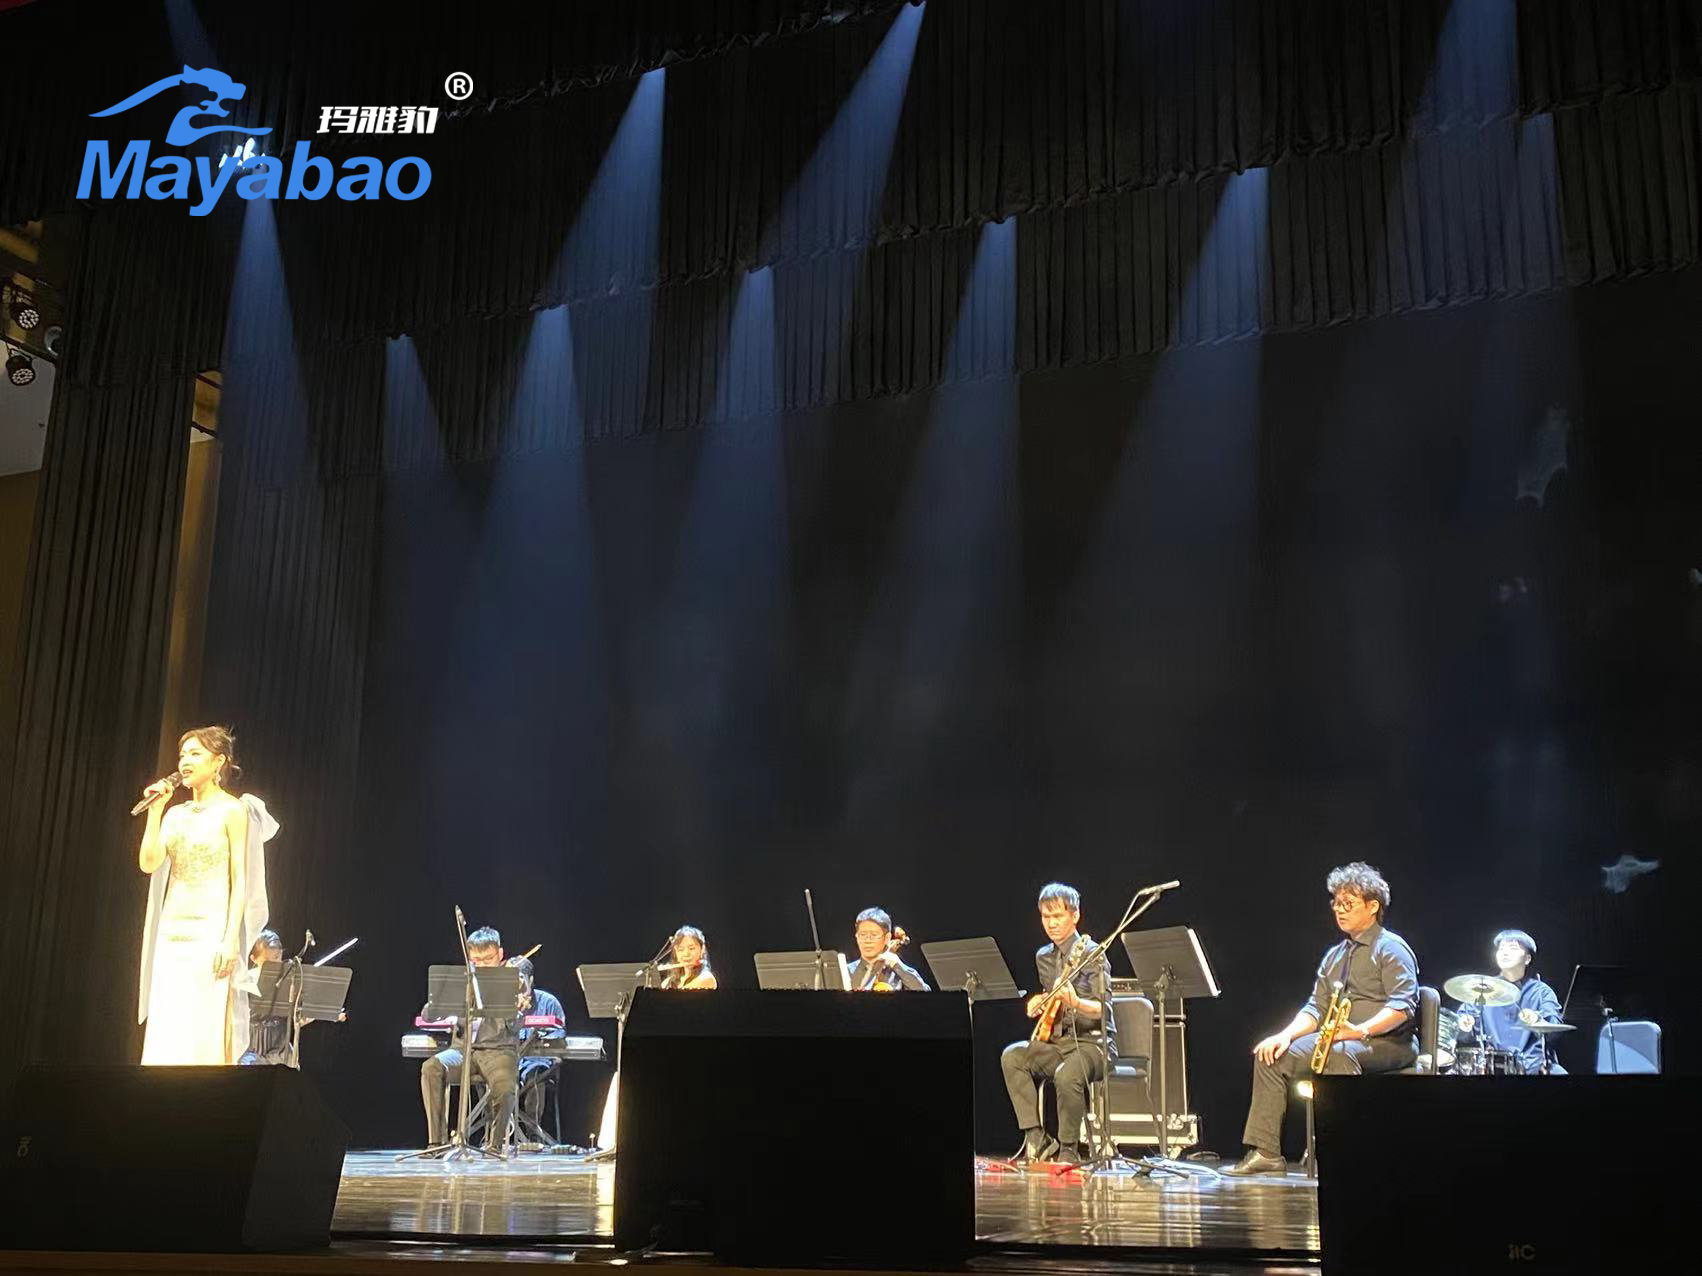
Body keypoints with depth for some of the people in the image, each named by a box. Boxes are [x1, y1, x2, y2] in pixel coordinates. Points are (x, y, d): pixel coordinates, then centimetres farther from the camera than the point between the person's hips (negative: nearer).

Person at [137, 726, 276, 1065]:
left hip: (211, 932, -6)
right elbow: (148, 864, 4)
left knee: (207, 1036, -8)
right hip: (172, 932, 6)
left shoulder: (233, 810, -2)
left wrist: (231, 940, -16)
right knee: (166, 1035, 3)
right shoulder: (176, 814, 16)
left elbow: (240, 879, -8)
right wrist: (155, 810, 2)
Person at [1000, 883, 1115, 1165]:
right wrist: (1038, 1004, 6)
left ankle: (1068, 1150, -14)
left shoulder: (1091, 953, -8)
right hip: (1056, 1041, 6)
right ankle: (1036, 1138, -19)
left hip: (1092, 1041, -6)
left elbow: (1102, 1009, -15)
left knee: (1066, 1075, -36)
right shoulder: (1043, 957, 13)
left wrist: (1074, 1001, -34)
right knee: (1012, 1056, -21)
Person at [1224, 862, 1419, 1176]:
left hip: (1388, 1043, -8)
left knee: (1339, 1054, -39)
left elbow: (1403, 1005, -18)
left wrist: (1361, 1030, -33)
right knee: (1271, 1055, -9)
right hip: (1336, 1040, 8)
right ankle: (1265, 1152, -12)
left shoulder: (1391, 948, -4)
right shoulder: (1334, 956, 20)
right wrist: (1286, 1035, -6)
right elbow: (1316, 1009, 14)